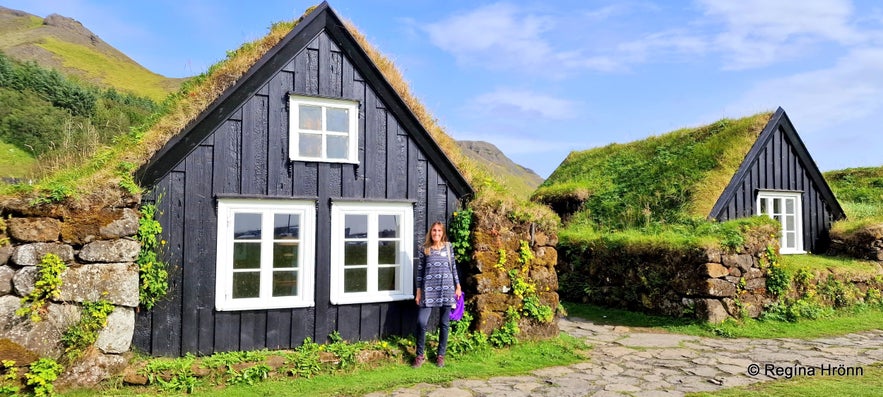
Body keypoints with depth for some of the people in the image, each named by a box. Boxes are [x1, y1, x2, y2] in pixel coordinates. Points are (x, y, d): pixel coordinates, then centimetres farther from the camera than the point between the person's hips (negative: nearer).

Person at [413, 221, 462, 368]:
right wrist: (419, 291, 3)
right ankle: (420, 355, 8)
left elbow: (453, 267, 11)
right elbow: (420, 270, 6)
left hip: (446, 289, 1)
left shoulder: (448, 247, 7)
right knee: (421, 322, -9)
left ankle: (440, 355, 21)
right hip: (429, 290, -1)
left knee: (444, 324, 7)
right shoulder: (424, 249, 4)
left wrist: (458, 286, 8)